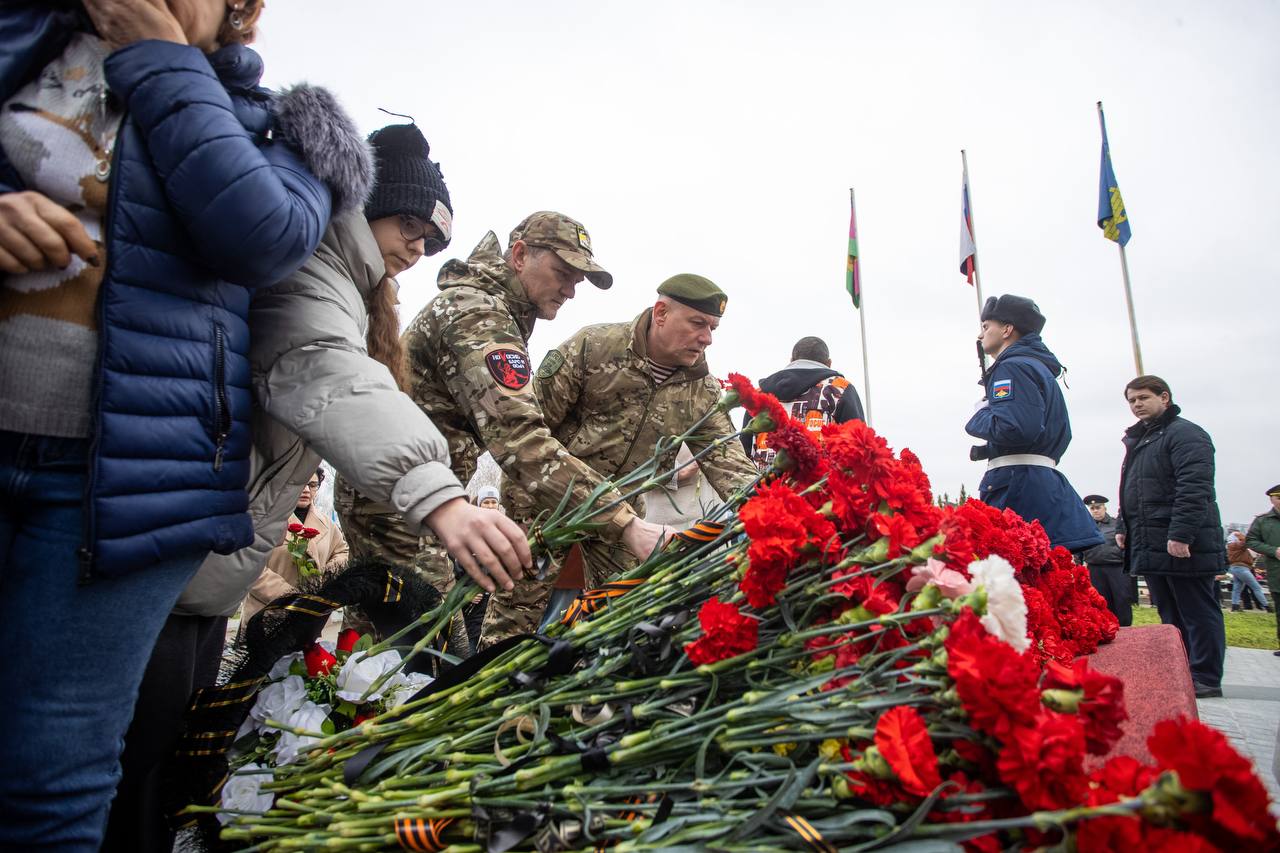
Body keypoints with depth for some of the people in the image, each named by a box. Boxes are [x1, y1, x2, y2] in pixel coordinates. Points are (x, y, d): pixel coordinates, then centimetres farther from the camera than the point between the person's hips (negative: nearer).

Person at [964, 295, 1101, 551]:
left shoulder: (1012, 367, -6)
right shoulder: (1042, 368, 25)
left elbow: (1014, 428, -22)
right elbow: (1061, 435, 29)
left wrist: (980, 415, -2)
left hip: (1018, 483, -10)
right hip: (1048, 480, 10)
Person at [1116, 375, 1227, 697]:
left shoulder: (1185, 434, -8)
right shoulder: (1137, 441, 21)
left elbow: (1194, 489, -19)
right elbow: (1130, 492, 28)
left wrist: (1181, 533, -25)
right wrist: (1123, 526, 19)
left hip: (1184, 546, -9)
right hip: (1151, 547, 9)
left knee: (1197, 612, -1)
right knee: (1170, 614, 13)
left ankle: (1205, 679, 6)